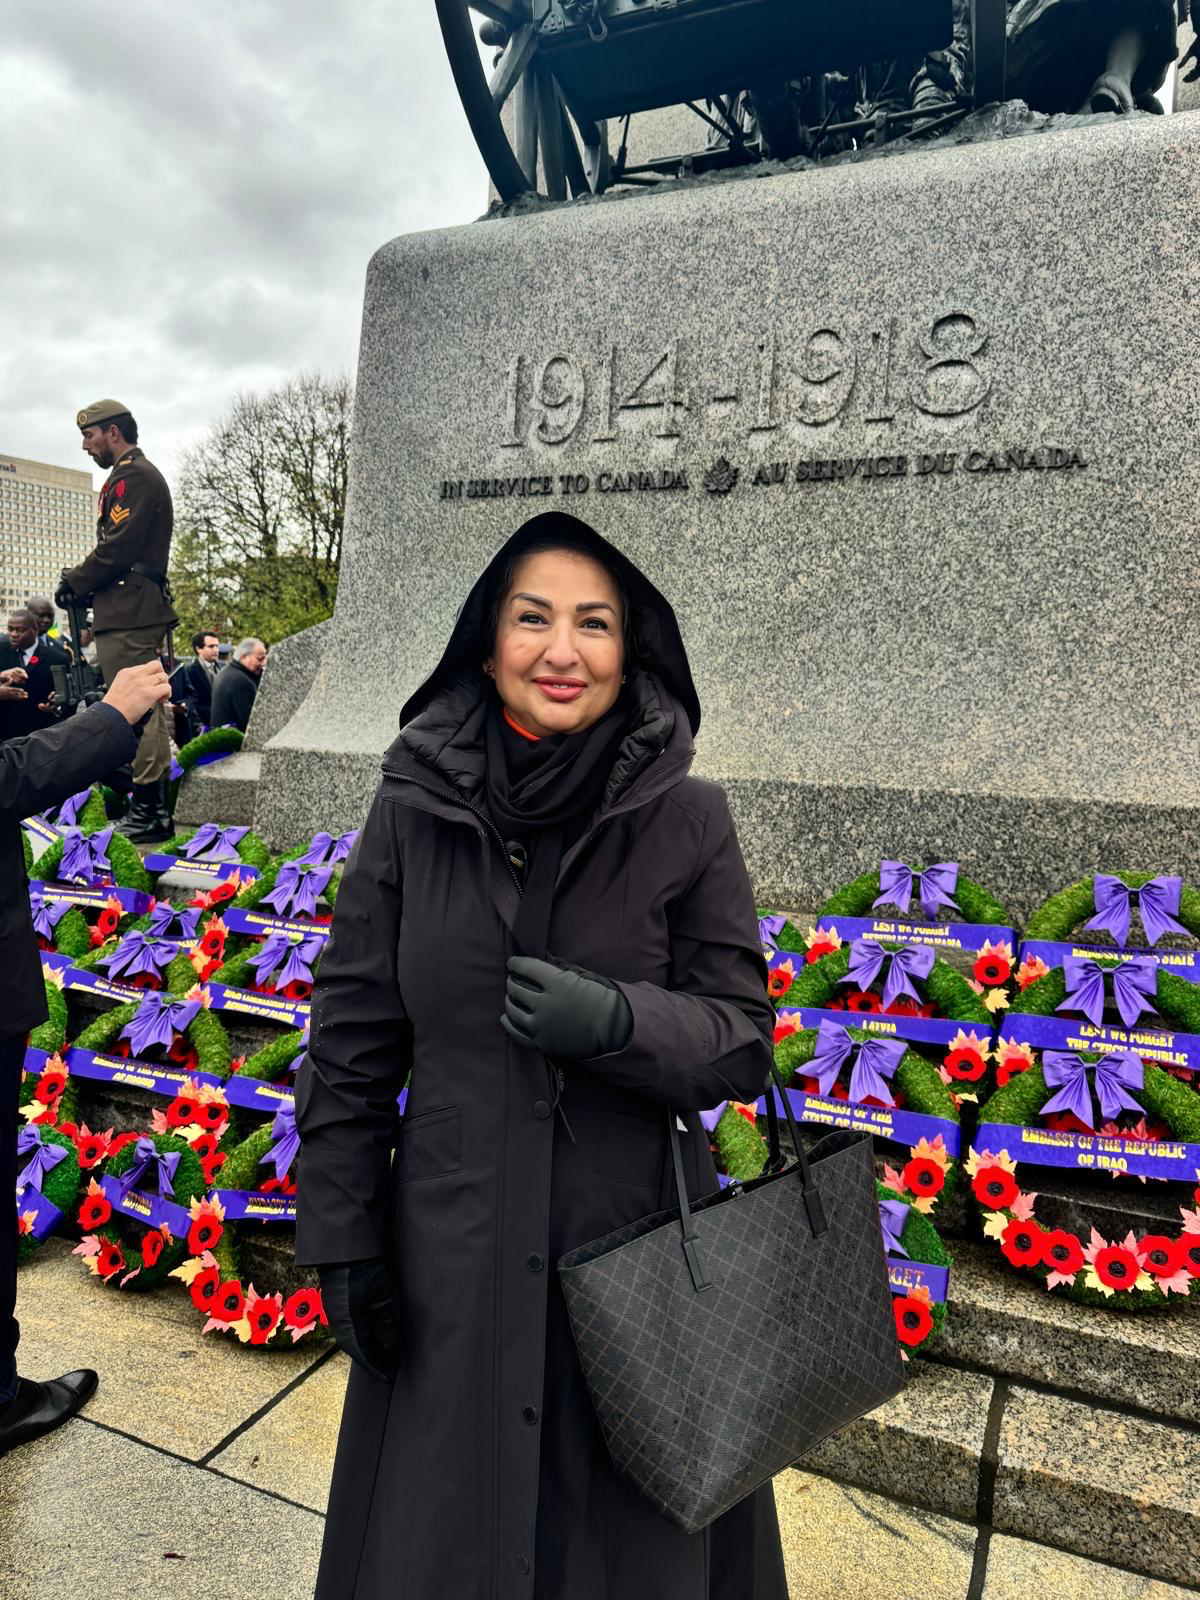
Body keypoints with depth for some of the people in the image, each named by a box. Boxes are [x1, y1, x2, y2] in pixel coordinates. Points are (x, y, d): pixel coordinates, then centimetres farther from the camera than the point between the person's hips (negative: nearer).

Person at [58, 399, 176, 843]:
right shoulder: (142, 474, 25)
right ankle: (156, 808, 15)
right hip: (142, 609, 11)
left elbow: (117, 548, -16)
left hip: (127, 615, -11)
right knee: (149, 710, 10)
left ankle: (147, 811, -8)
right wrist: (83, 581, 12)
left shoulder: (132, 477, -8)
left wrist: (74, 583, -4)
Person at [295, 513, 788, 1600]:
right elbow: (351, 1044, -1)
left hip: (635, 1254, 0)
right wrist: (342, 1242, -1)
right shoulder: (414, 812, -7)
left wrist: (616, 1020, -26)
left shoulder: (688, 820, -10)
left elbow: (742, 1043, -7)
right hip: (453, 1260, 1)